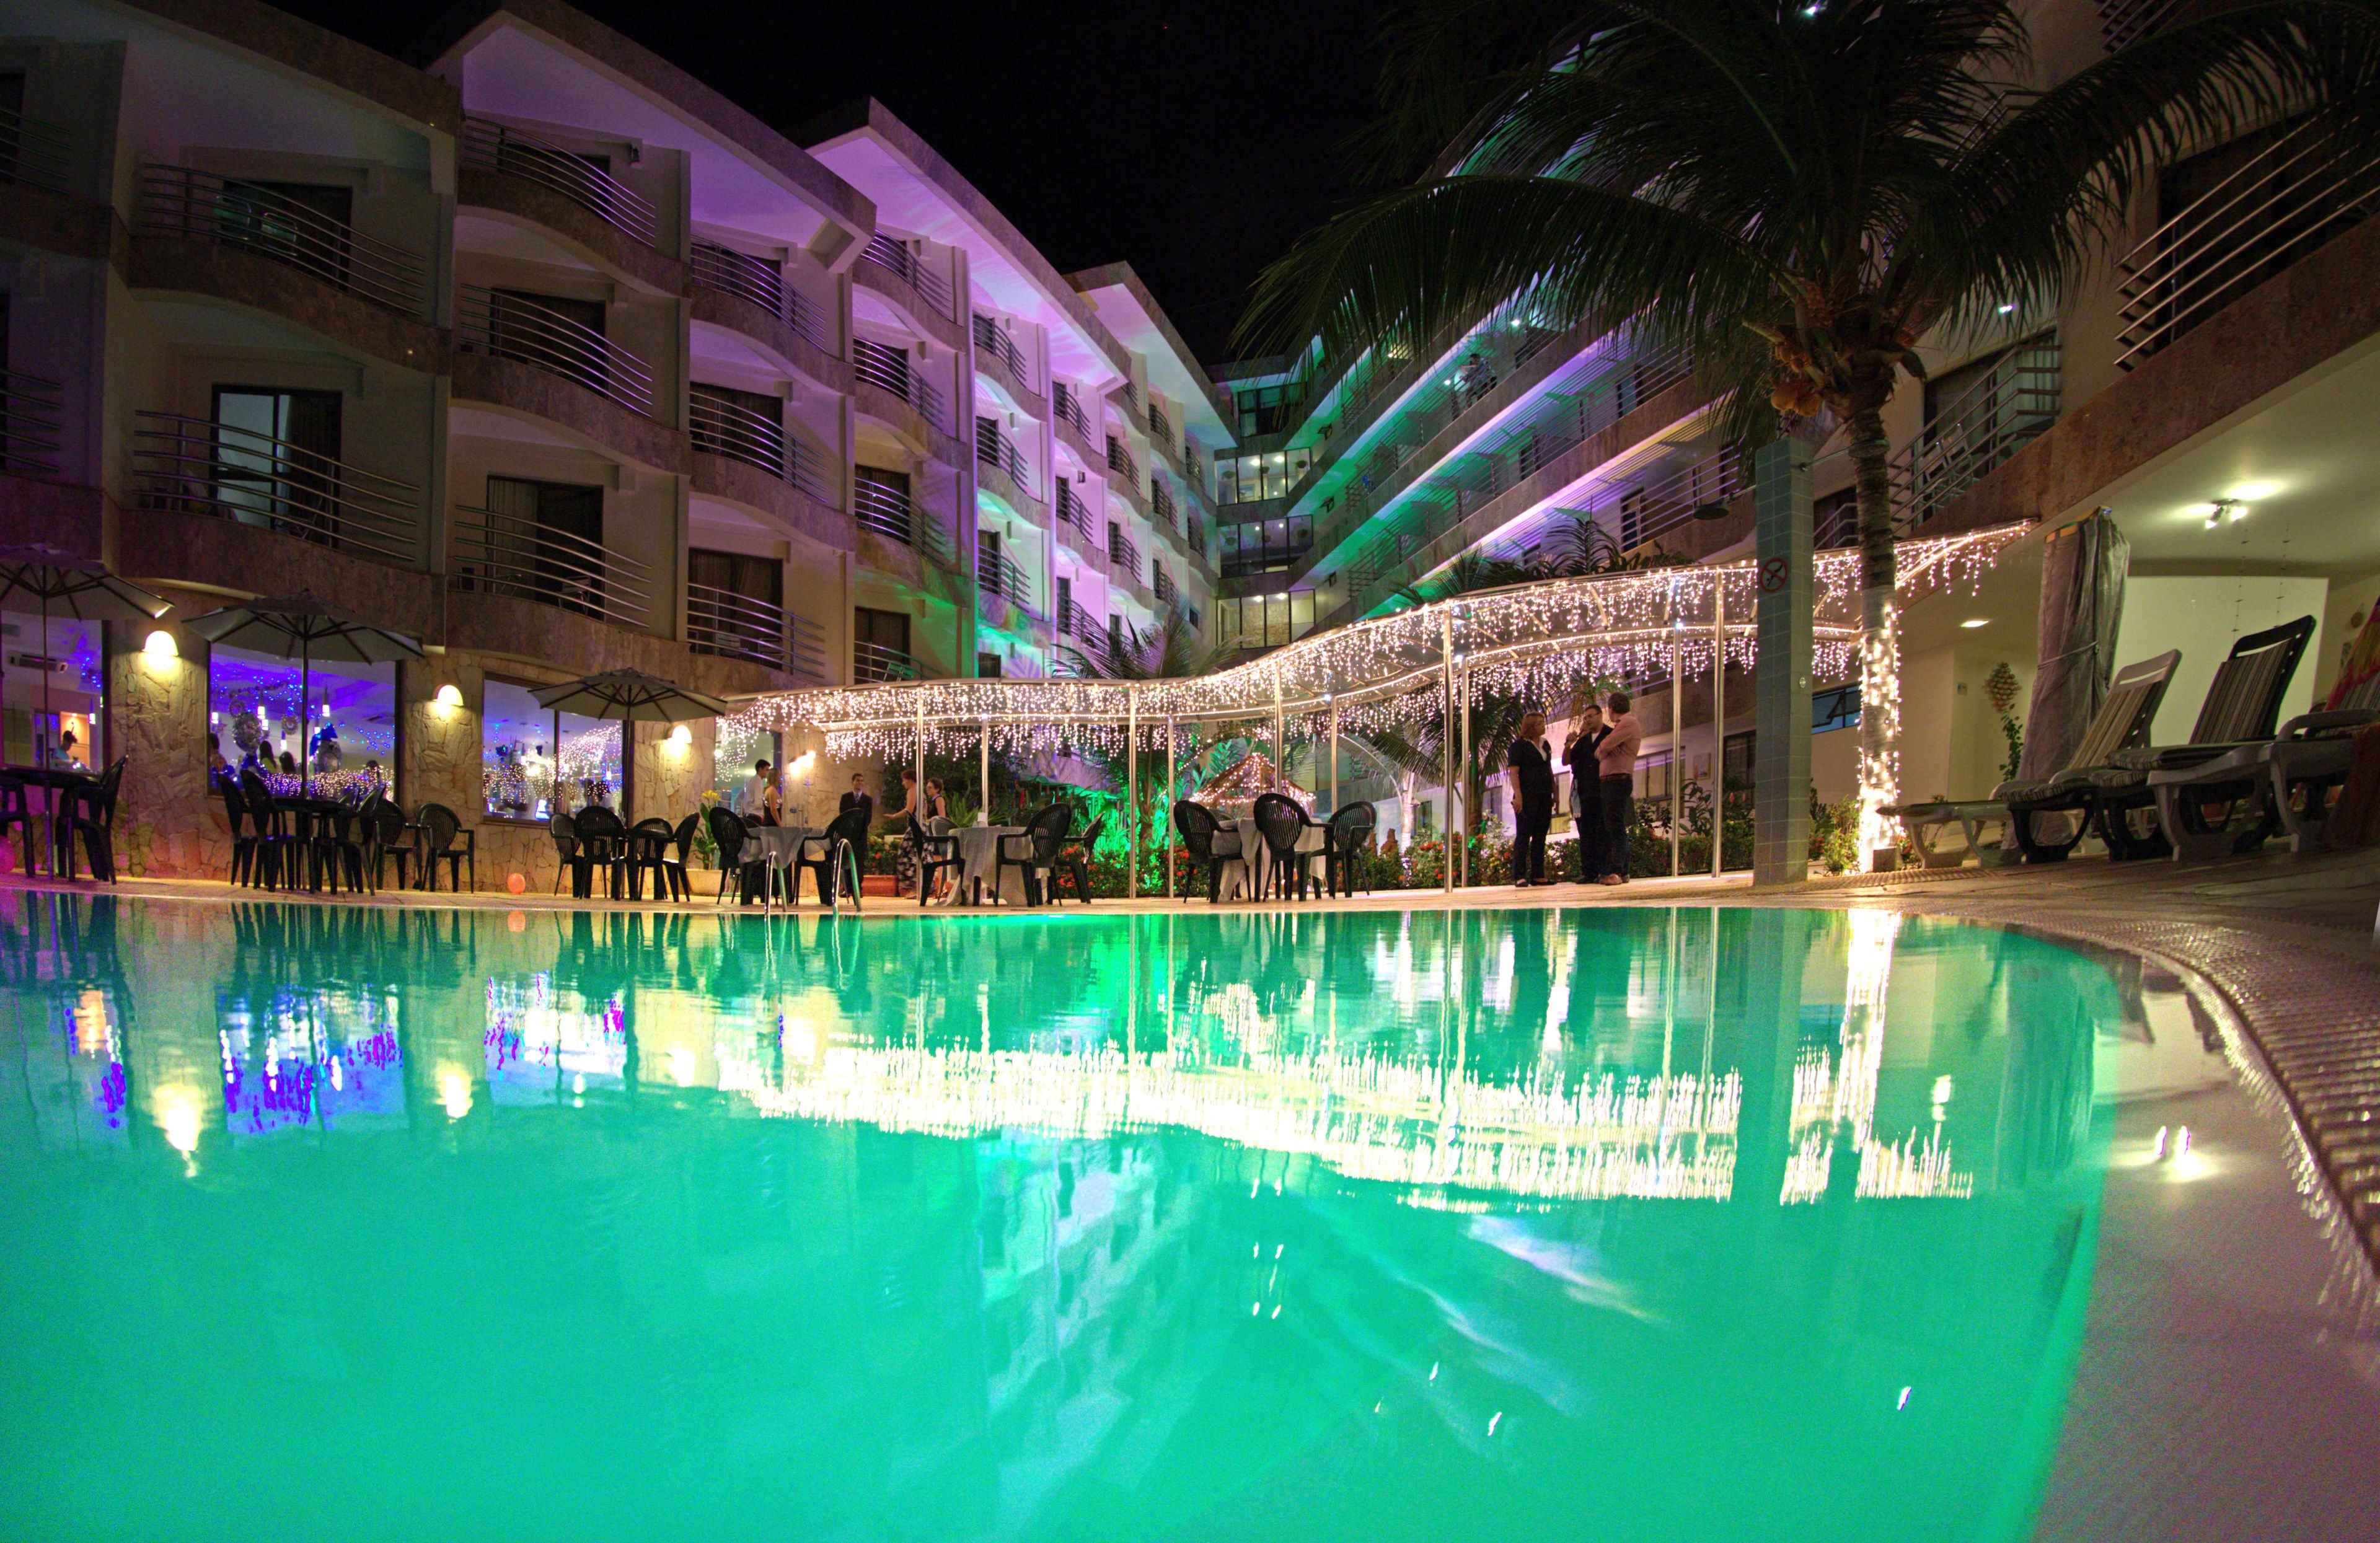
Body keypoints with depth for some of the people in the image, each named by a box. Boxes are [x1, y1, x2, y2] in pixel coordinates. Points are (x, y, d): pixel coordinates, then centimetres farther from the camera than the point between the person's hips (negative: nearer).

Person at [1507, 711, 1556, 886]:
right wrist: (1518, 796, -20)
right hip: (1527, 796, -7)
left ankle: (1537, 876, 11)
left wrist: (1555, 793, 16)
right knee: (1523, 835, -7)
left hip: (1544, 797, 7)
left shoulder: (1545, 744, 17)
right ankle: (1519, 877, -8)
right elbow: (1514, 773, -11)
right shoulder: (1519, 745, -5)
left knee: (1540, 837, 7)